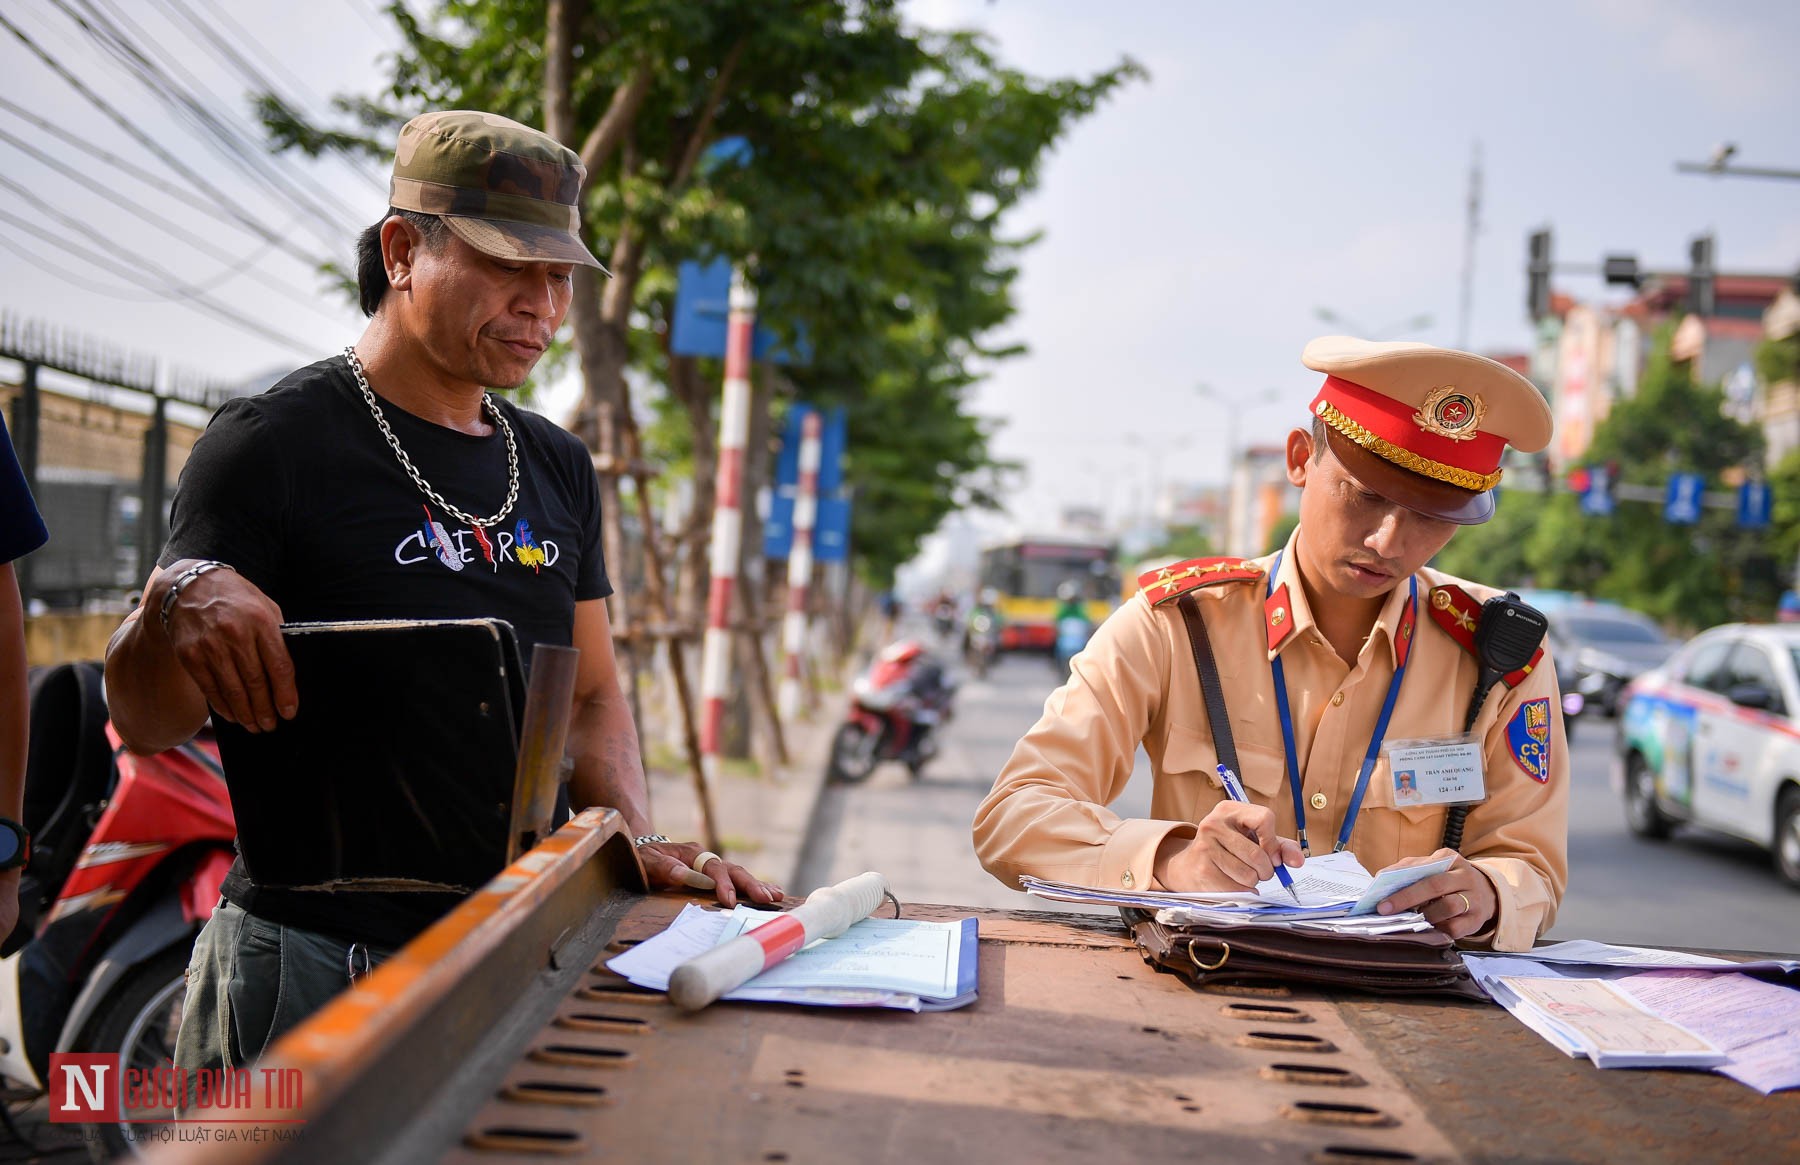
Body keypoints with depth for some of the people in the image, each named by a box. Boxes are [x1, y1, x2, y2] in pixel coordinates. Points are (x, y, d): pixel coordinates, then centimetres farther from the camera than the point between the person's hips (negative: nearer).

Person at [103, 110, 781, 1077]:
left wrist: (638, 838, 2)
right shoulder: (274, 443, -6)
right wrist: (180, 599, -31)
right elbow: (145, 722, -10)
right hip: (319, 960, -5)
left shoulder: (557, 469, 14)